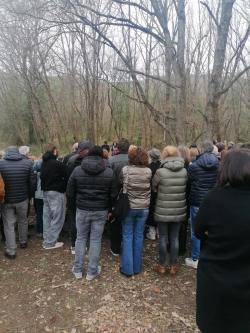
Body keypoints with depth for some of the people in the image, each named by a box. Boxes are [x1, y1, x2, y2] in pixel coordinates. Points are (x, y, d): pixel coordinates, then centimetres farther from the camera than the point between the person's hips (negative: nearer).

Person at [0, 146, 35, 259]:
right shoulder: (27, 163, -7)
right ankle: (23, 242, 38)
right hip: (23, 199, 2)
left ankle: (11, 251, 12)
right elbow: (32, 182, -5)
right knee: (23, 221, 21)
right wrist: (29, 195, 8)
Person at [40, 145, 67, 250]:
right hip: (56, 193, -8)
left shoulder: (44, 163, 7)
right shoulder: (58, 164, -16)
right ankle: (50, 242, 6)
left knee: (47, 217, 15)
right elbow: (66, 176, -12)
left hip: (45, 192, 8)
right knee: (57, 218, 1)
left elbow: (42, 176, 13)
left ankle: (46, 240, 25)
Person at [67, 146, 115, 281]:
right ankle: (92, 271, 21)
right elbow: (112, 194, -2)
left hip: (82, 210, 1)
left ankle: (77, 270, 26)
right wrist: (108, 208, 11)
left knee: (81, 238, 16)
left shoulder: (77, 170, -6)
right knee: (96, 240, 10)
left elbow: (70, 193, -2)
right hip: (101, 211, 0)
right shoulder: (109, 172, -7)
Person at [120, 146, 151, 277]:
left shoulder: (125, 170, -13)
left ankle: (127, 269, 16)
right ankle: (137, 267, 25)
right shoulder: (149, 171, -6)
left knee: (127, 236, 9)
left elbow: (120, 184, 0)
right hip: (144, 208, 2)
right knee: (139, 236, 13)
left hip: (128, 207, -2)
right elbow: (151, 187, 3)